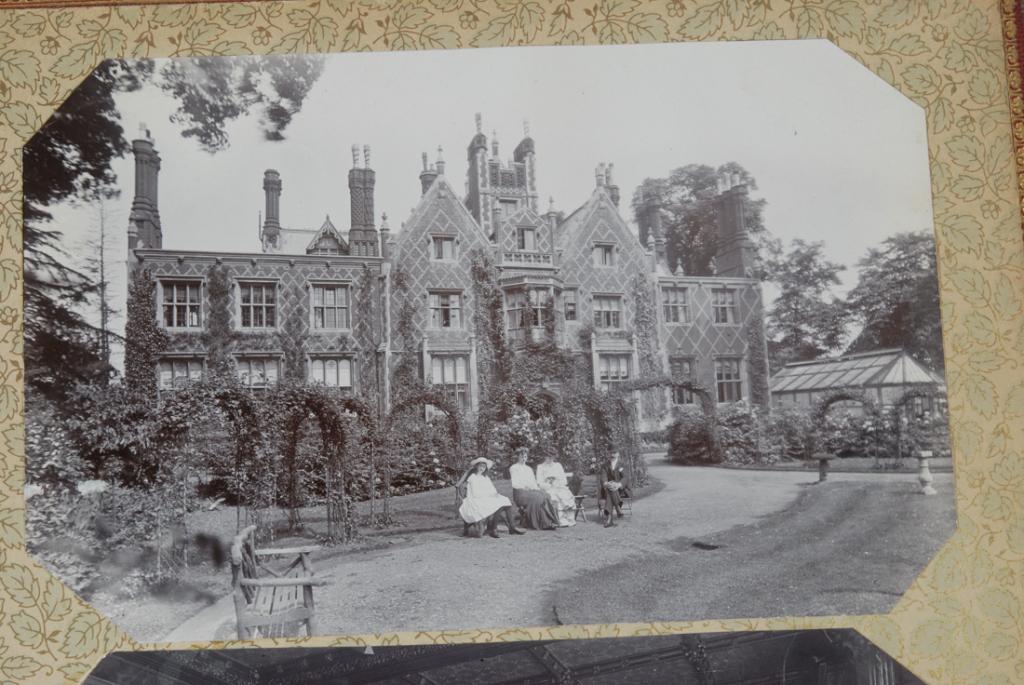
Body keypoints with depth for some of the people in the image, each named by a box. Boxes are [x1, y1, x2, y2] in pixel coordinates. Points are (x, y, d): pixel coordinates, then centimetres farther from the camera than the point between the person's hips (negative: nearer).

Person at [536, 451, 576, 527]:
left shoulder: (558, 465, 21)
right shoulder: (540, 467, 12)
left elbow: (564, 479, 16)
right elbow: (539, 482, 3)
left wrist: (559, 484, -5)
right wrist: (549, 486, -12)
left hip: (560, 487, 3)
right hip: (547, 488, -3)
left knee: (568, 495, -30)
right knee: (556, 497, -36)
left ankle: (570, 519, -31)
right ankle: (562, 521, -40)